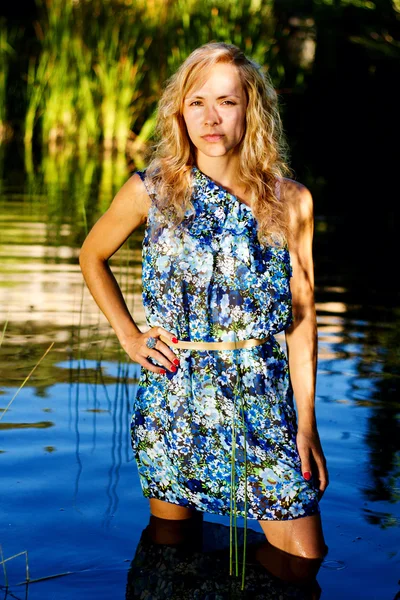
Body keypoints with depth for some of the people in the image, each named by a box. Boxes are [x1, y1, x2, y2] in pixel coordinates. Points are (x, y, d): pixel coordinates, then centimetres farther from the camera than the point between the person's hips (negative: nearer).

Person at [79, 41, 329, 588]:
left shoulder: (291, 203, -3)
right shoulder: (151, 191, -3)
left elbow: (302, 316, 0)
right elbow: (92, 256, 14)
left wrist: (307, 420, -2)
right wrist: (129, 336, 4)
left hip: (264, 400, 0)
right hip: (172, 397, 0)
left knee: (304, 559, 0)